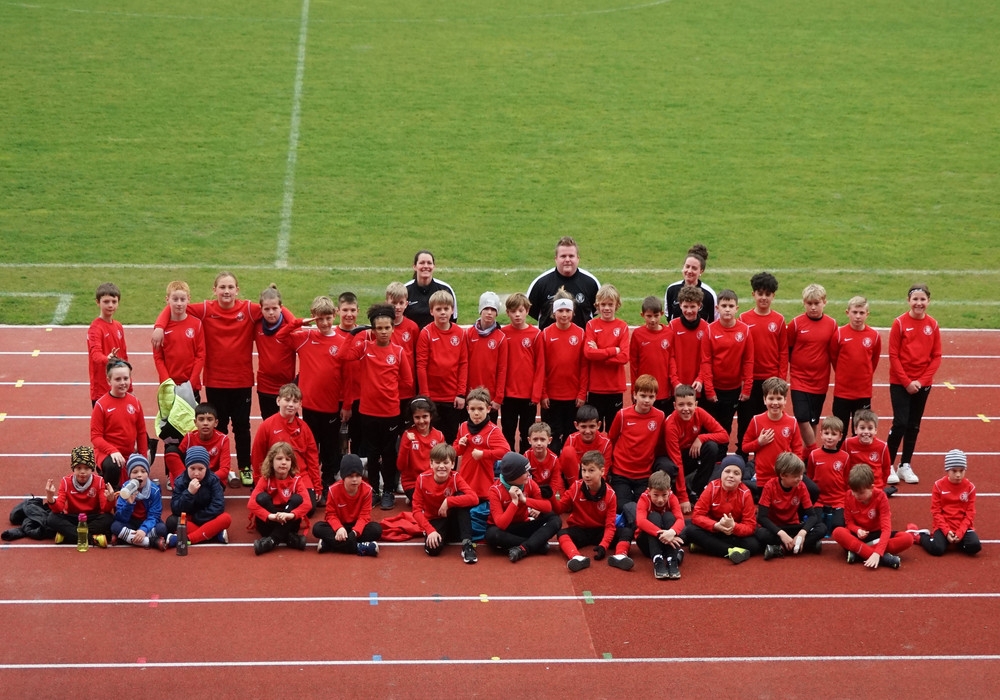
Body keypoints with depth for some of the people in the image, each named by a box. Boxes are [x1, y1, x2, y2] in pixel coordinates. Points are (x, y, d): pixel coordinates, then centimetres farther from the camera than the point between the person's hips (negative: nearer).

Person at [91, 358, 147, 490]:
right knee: (112, 467, -39)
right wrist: (113, 451, -27)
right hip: (107, 453, -6)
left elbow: (141, 432, 10)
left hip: (130, 453, 6)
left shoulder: (134, 402, 2)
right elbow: (95, 436, -13)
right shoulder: (101, 404, -11)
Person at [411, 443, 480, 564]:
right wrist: (430, 530, -27)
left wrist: (448, 502, -34)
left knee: (460, 497, -29)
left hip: (453, 520, 1)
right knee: (433, 549, -33)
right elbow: (417, 510, -14)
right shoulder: (422, 479, -15)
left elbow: (474, 498, -30)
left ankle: (467, 544, -28)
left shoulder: (455, 477, -16)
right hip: (434, 522, -1)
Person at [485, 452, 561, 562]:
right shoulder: (496, 490, -22)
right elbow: (501, 524, -31)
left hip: (523, 526, 4)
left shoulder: (529, 483, -9)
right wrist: (514, 501, -34)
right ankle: (537, 544, -27)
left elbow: (548, 506, -15)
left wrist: (525, 499, -26)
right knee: (493, 534, -40)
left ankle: (522, 549, -34)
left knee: (554, 519, -17)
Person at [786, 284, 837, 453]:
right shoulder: (796, 323, -6)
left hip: (820, 382, 2)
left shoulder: (832, 325, -1)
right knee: (802, 419, -12)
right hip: (799, 380, -2)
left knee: (813, 421, 10)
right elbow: (786, 350, 3)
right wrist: (788, 370, 6)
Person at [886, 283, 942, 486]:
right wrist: (906, 382, -13)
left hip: (923, 383, 3)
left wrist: (921, 380, -8)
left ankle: (905, 466, 19)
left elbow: (936, 356, 2)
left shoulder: (932, 325, 1)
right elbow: (893, 355, -8)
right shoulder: (900, 323, -7)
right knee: (900, 423, -9)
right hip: (900, 383, -3)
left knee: (914, 426, 9)